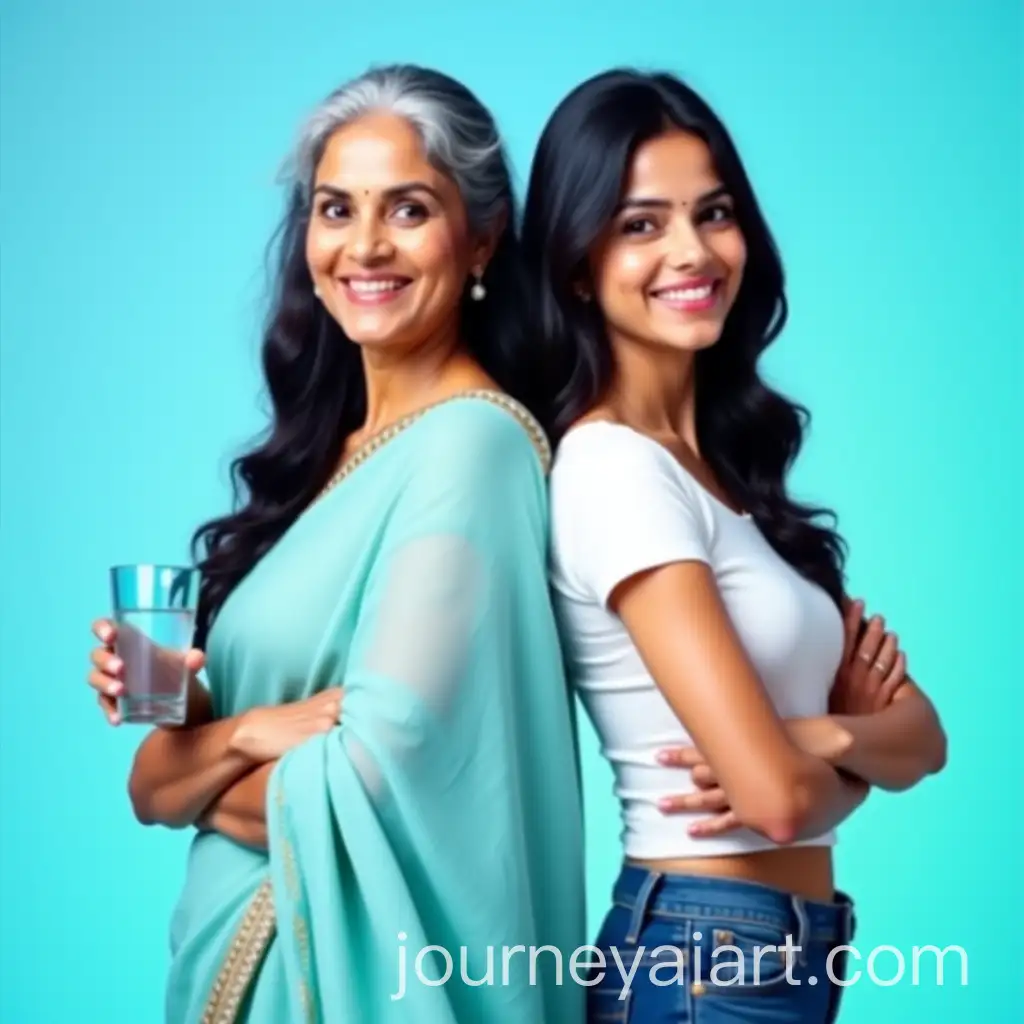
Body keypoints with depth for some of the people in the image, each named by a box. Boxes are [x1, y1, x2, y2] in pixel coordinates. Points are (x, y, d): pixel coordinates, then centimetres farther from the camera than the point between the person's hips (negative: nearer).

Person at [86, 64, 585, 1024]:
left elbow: (375, 789, -25)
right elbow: (151, 790, 6)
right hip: (238, 944, 7)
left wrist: (198, 771, -7)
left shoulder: (471, 441, -17)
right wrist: (246, 731, -15)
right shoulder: (319, 450, 6)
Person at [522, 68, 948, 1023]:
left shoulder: (730, 458, 7)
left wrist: (829, 732, -15)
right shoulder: (613, 469, -17)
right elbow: (778, 794, -23)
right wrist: (862, 751, -3)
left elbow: (919, 733, 5)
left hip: (788, 947, 8)